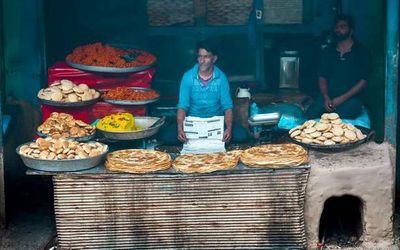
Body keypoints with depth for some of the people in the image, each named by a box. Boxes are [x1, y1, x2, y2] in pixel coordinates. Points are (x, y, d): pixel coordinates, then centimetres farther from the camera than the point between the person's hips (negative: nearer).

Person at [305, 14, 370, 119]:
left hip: (350, 98, -3)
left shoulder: (361, 52, 3)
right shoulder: (328, 51, 15)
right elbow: (322, 77, 11)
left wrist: (342, 98, -12)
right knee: (308, 117, -24)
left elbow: (363, 81, -2)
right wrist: (326, 98, -7)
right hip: (327, 96, 3)